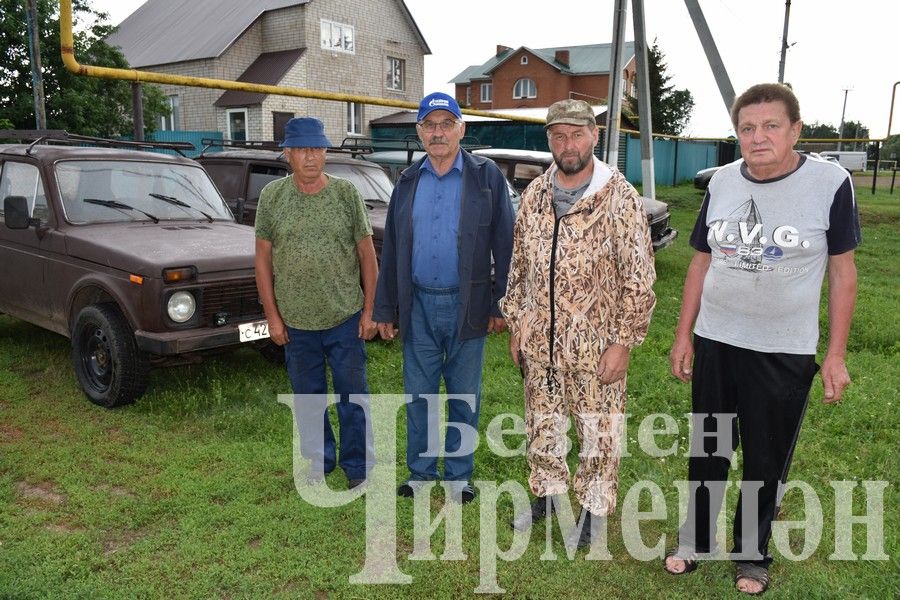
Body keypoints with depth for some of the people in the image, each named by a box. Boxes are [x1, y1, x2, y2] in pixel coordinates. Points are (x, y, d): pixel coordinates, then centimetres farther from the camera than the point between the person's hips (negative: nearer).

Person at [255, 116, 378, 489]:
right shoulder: (272, 196, -2)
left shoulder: (346, 193, -4)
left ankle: (358, 466, 25)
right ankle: (319, 462, 34)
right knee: (308, 398, 15)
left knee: (353, 397, 8)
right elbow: (263, 259, 2)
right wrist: (272, 316, -1)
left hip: (346, 319, -1)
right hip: (295, 322, 2)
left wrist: (369, 310, -2)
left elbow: (367, 255, 0)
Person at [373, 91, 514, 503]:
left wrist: (501, 304, -7)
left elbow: (504, 244, -4)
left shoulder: (487, 177, -2)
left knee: (464, 396, 10)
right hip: (418, 304, 3)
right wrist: (385, 310, 8)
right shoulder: (407, 181, 8)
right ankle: (420, 470, 30)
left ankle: (459, 473, 28)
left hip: (466, 305, -3)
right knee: (418, 394, 12)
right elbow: (391, 250, 9)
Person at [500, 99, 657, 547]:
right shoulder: (534, 194, 3)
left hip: (594, 344, -5)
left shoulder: (619, 197, -13)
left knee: (598, 430, 10)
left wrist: (622, 342, -14)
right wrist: (515, 324, 9)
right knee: (541, 424, 19)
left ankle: (594, 507, 31)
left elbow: (639, 278, -12)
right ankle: (547, 492, 40)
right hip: (538, 341, 5)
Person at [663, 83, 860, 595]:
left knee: (767, 461, 11)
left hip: (785, 352, -3)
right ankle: (695, 540, 35)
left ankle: (753, 556, 32)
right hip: (714, 342, 3)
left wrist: (836, 354, -6)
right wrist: (684, 335, 6)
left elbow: (842, 271, -4)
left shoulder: (831, 183, -10)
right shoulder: (721, 183, 0)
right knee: (707, 451, 15)